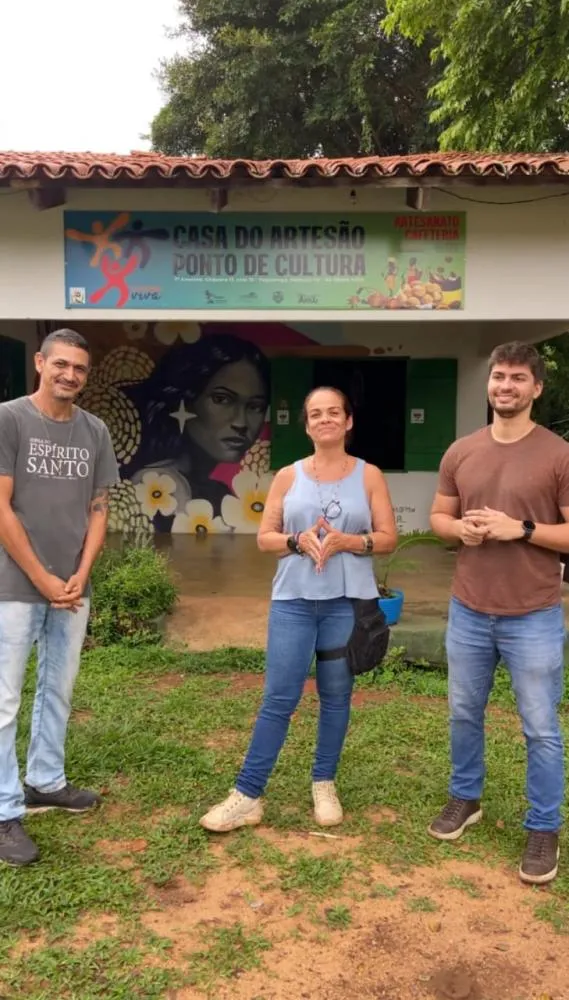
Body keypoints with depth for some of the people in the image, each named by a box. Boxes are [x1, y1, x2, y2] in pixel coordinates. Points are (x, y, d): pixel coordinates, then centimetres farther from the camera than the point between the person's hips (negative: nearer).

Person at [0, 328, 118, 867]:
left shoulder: (94, 431, 6)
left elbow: (98, 510, 9)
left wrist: (80, 576, -2)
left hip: (72, 588, 5)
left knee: (58, 691, 15)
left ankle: (45, 783, 31)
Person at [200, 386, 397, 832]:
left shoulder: (369, 475, 4)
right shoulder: (288, 476, 7)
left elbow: (388, 538, 1)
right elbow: (265, 537, 6)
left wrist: (345, 541, -15)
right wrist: (299, 540, -14)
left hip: (347, 602, 0)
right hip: (293, 601, 0)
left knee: (336, 696, 10)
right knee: (279, 698, 0)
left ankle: (324, 785, 27)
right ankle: (248, 796, 10)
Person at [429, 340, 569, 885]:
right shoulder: (460, 452, 4)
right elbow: (438, 517, 13)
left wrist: (523, 529, -21)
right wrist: (459, 528, -8)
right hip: (468, 611, 4)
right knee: (464, 713, 18)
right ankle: (464, 797, 39)